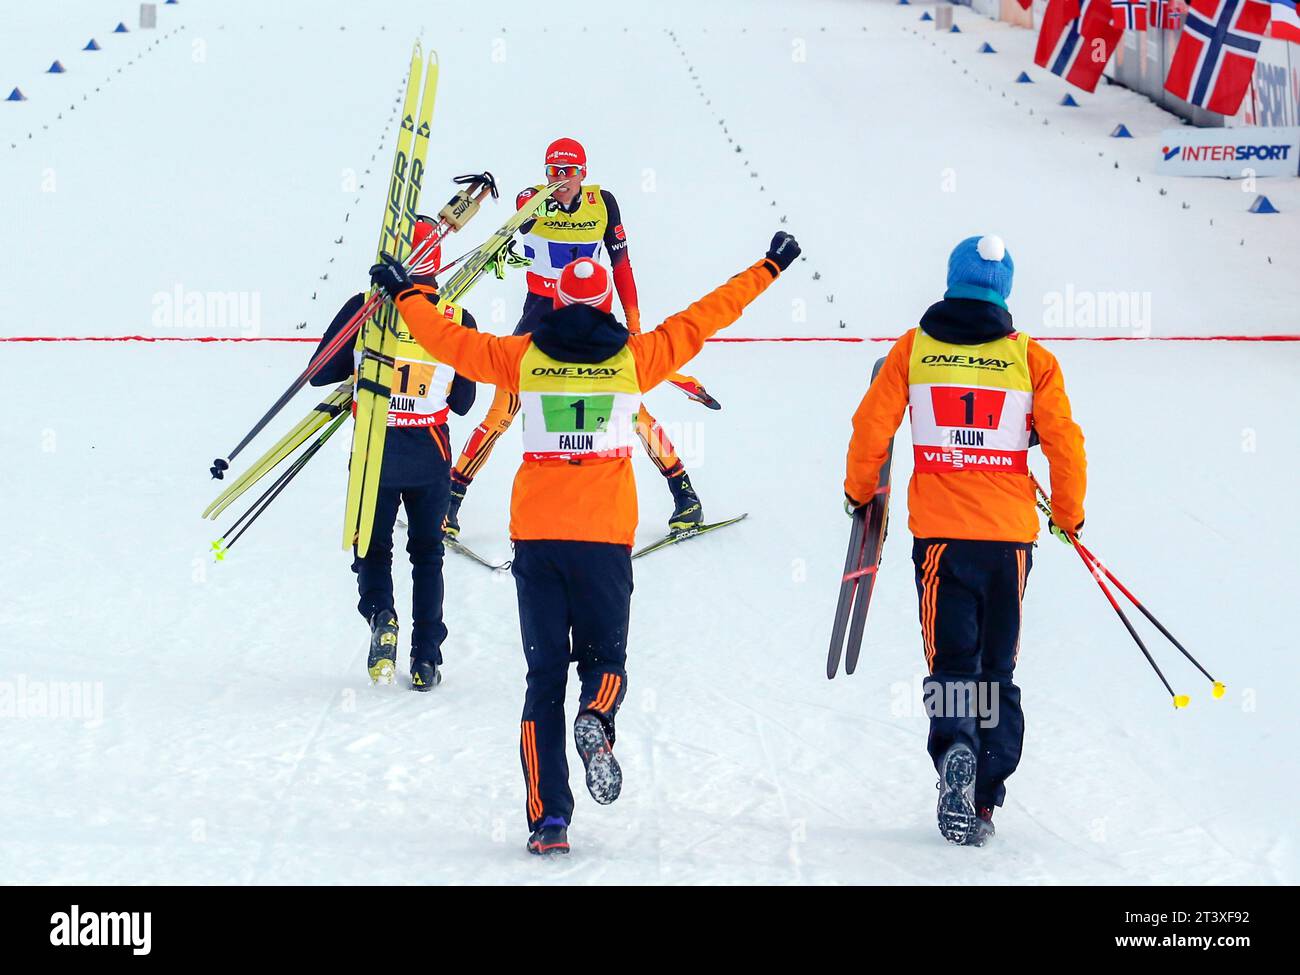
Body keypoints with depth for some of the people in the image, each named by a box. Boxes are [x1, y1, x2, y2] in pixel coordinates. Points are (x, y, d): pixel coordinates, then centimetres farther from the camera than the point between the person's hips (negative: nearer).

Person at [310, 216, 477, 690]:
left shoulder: (365, 308, -8)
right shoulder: (458, 320, -5)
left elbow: (319, 375, -2)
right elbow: (462, 403, 4)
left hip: (374, 450, -1)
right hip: (430, 453, 1)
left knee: (373, 546, 14)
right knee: (427, 550, 17)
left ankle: (379, 610, -17)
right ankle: (426, 659, 13)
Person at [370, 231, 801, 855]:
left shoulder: (522, 357, 4)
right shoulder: (634, 357, 2)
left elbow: (446, 338, 13)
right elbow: (707, 316, 11)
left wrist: (403, 293, 31)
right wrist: (769, 268, 23)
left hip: (536, 535, 1)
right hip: (605, 537, -1)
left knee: (544, 675, 6)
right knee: (604, 658, 14)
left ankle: (547, 820, -2)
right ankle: (596, 720, -23)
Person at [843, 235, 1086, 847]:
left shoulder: (913, 350, 2)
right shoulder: (1030, 359, 1)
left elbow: (870, 427, 1)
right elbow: (1064, 442, -1)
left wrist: (859, 492, 18)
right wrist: (1068, 515, 14)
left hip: (940, 532, -1)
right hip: (1011, 535, 1)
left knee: (951, 660, 2)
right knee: (997, 668, 13)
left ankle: (955, 747, -28)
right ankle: (984, 799, 9)